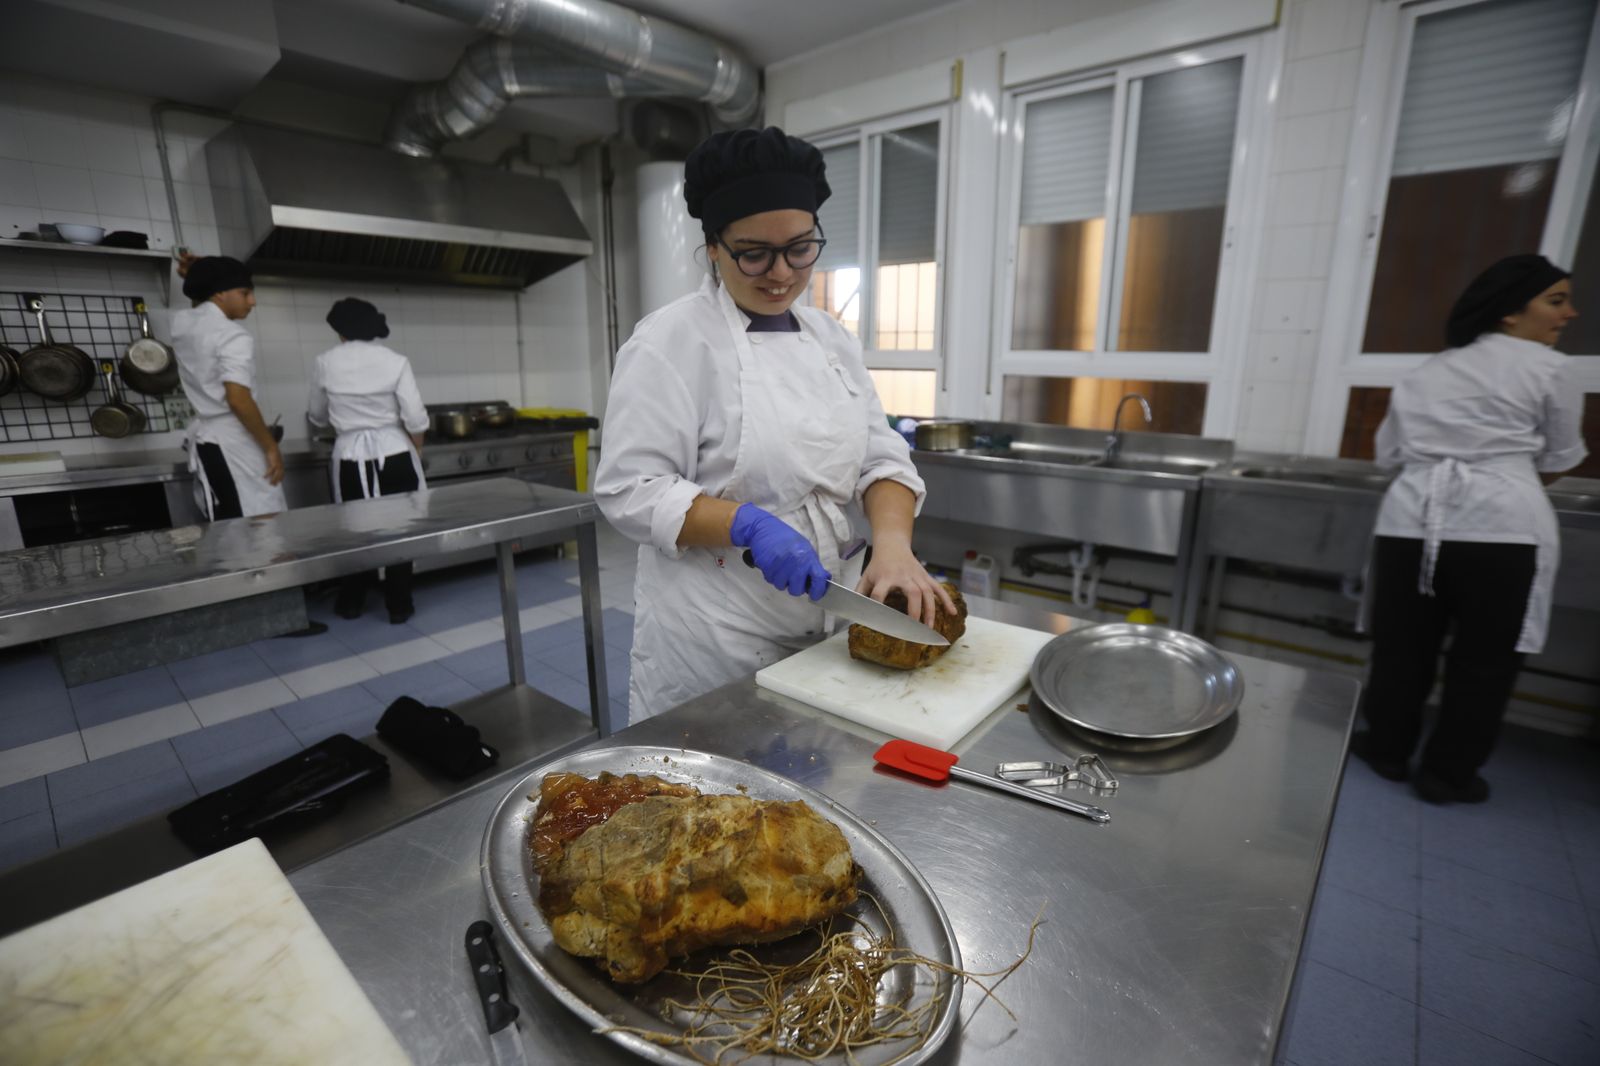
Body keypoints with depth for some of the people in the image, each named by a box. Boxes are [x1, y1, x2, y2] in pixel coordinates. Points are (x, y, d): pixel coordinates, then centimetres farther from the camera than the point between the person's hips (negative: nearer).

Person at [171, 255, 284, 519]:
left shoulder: (182, 323, 11)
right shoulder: (234, 336, -14)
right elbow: (238, 400, -22)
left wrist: (197, 280, 23)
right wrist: (271, 447, -16)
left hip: (205, 439, 9)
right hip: (235, 443, -9)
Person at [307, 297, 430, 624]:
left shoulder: (326, 363, -1)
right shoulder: (395, 361, -6)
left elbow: (316, 416, 12)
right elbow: (415, 418, -10)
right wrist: (416, 452, 7)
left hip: (351, 457, 1)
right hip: (394, 454, -1)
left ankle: (351, 603, 29)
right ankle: (399, 605, 15)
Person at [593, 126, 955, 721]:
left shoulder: (833, 340, 6)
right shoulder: (670, 342, -12)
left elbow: (881, 460, 4)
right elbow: (629, 490, -16)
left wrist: (893, 543, -14)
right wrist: (749, 524, -28)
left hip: (827, 622, 6)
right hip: (713, 636, -6)